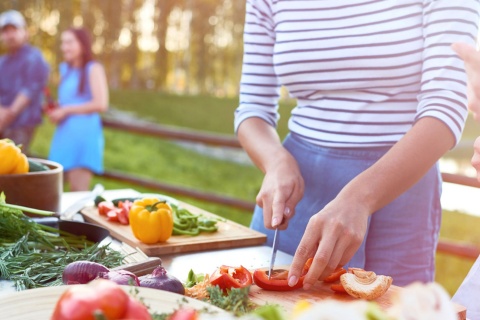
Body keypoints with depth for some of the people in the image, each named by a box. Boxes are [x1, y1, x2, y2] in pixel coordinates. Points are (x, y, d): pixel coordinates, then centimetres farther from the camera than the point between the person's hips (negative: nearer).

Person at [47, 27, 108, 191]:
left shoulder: (94, 69, -4)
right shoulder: (66, 69, 18)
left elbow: (101, 104, -15)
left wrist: (66, 110, -9)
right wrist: (55, 111, 7)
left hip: (85, 133, -7)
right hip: (64, 135, 7)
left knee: (78, 191, -8)